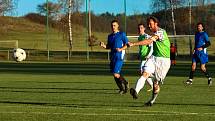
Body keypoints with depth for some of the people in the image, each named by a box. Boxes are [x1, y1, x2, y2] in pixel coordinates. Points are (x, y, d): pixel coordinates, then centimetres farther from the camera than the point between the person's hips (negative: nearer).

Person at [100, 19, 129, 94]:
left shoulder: (122, 34, -2)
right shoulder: (110, 36, 16)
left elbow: (127, 44, -3)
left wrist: (121, 49, -19)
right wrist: (103, 45, 1)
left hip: (119, 57, -6)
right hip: (112, 57, 7)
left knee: (116, 74, -15)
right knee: (115, 75, 6)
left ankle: (125, 83, 10)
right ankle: (122, 89, 20)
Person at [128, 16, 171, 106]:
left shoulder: (160, 32, -15)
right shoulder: (155, 33, 14)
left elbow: (148, 41, -27)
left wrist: (133, 44, -33)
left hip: (163, 60, -7)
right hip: (154, 57, 7)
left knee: (156, 82, 3)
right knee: (145, 73, -20)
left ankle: (152, 100, 23)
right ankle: (136, 91, -39)